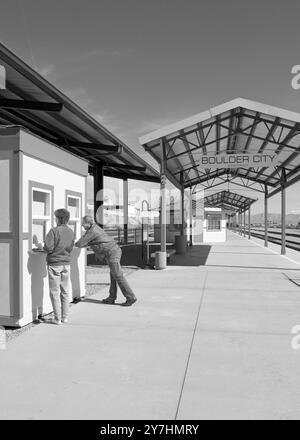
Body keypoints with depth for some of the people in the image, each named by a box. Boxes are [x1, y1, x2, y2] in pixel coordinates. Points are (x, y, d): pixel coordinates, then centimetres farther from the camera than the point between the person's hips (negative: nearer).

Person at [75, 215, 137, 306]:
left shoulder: (92, 231, -12)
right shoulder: (95, 227, 18)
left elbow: (80, 244, -11)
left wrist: (75, 244, 10)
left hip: (111, 253, -10)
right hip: (115, 250, 10)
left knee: (118, 276, -6)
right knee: (113, 276, 13)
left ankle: (131, 297, -1)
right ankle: (111, 298, 21)